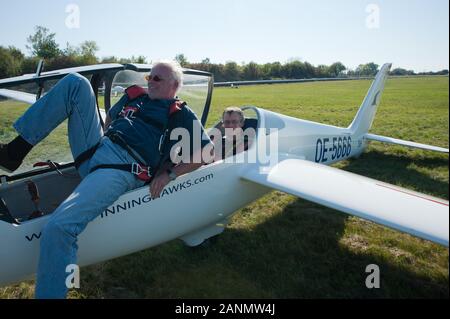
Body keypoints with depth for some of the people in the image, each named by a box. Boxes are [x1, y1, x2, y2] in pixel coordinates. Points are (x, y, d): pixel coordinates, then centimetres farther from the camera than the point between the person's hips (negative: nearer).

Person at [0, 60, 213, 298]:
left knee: (58, 227, -30)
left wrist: (170, 174, -7)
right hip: (93, 151, 8)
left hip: (121, 169, -7)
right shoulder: (135, 96, 25)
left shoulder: (181, 114, 7)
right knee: (75, 82, 0)